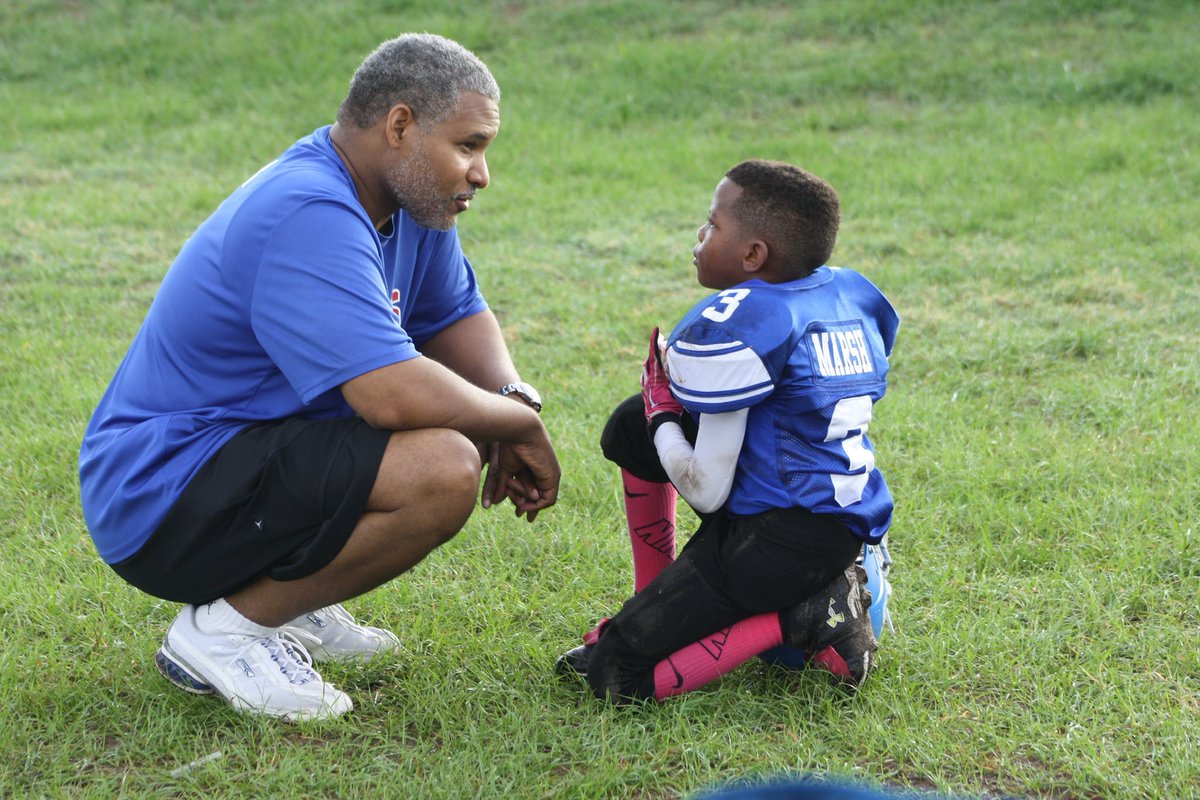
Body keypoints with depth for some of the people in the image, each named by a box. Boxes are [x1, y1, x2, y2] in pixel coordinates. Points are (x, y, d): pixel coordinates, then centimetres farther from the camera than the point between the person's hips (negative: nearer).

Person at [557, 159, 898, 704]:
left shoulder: (730, 327, -18)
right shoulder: (853, 295, 7)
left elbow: (707, 492, -16)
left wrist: (662, 412, 2)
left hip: (771, 540, -10)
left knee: (616, 675, -5)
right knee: (632, 426, 21)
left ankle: (794, 620, -10)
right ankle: (650, 605, 22)